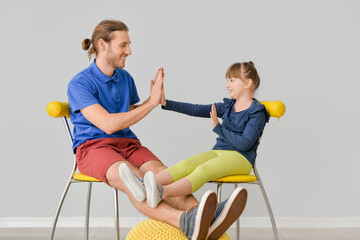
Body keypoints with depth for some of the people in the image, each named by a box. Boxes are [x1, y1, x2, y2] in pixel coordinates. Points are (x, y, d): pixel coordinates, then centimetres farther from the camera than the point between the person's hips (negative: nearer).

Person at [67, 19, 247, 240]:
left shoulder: (125, 78, 14)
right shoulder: (80, 84, -7)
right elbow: (108, 124, -18)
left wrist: (155, 99, 6)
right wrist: (151, 103, -15)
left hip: (127, 143, 5)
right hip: (93, 147, -5)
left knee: (159, 172, -28)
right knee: (134, 180, -37)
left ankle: (208, 220, -53)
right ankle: (185, 222, -61)